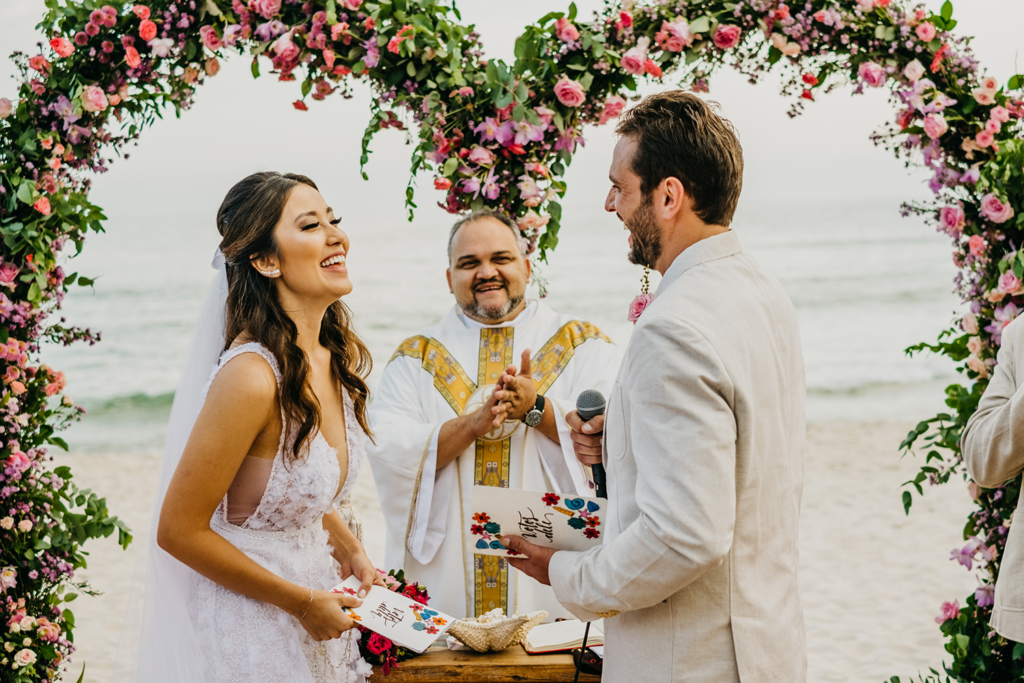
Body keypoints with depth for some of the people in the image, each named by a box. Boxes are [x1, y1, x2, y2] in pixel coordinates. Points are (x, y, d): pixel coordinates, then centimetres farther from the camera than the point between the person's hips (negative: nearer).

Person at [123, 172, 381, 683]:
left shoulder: (342, 356, -1)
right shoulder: (251, 376, -26)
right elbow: (179, 531, -20)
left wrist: (352, 552, 2)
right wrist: (301, 602, -14)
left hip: (315, 591, 7)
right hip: (248, 620, -7)